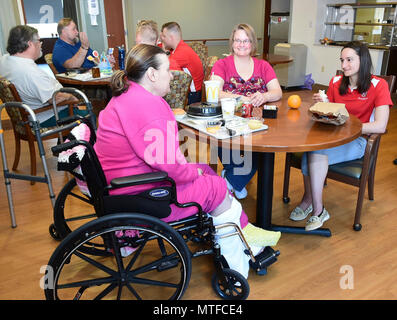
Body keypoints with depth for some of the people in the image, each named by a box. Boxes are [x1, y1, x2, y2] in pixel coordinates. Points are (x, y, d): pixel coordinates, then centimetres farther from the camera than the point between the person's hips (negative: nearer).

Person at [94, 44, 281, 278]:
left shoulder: (126, 96, 12)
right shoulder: (145, 104, -25)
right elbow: (165, 161, -27)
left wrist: (190, 168, 7)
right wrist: (193, 172, -7)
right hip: (139, 197, -11)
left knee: (206, 171, 13)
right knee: (216, 188, -4)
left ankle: (245, 230, 20)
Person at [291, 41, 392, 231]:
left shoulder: (378, 85, -4)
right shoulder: (336, 82, 9)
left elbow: (380, 126, -15)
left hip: (356, 141, -4)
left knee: (316, 152, -32)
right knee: (310, 144, -31)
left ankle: (309, 201, -16)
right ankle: (316, 208, -20)